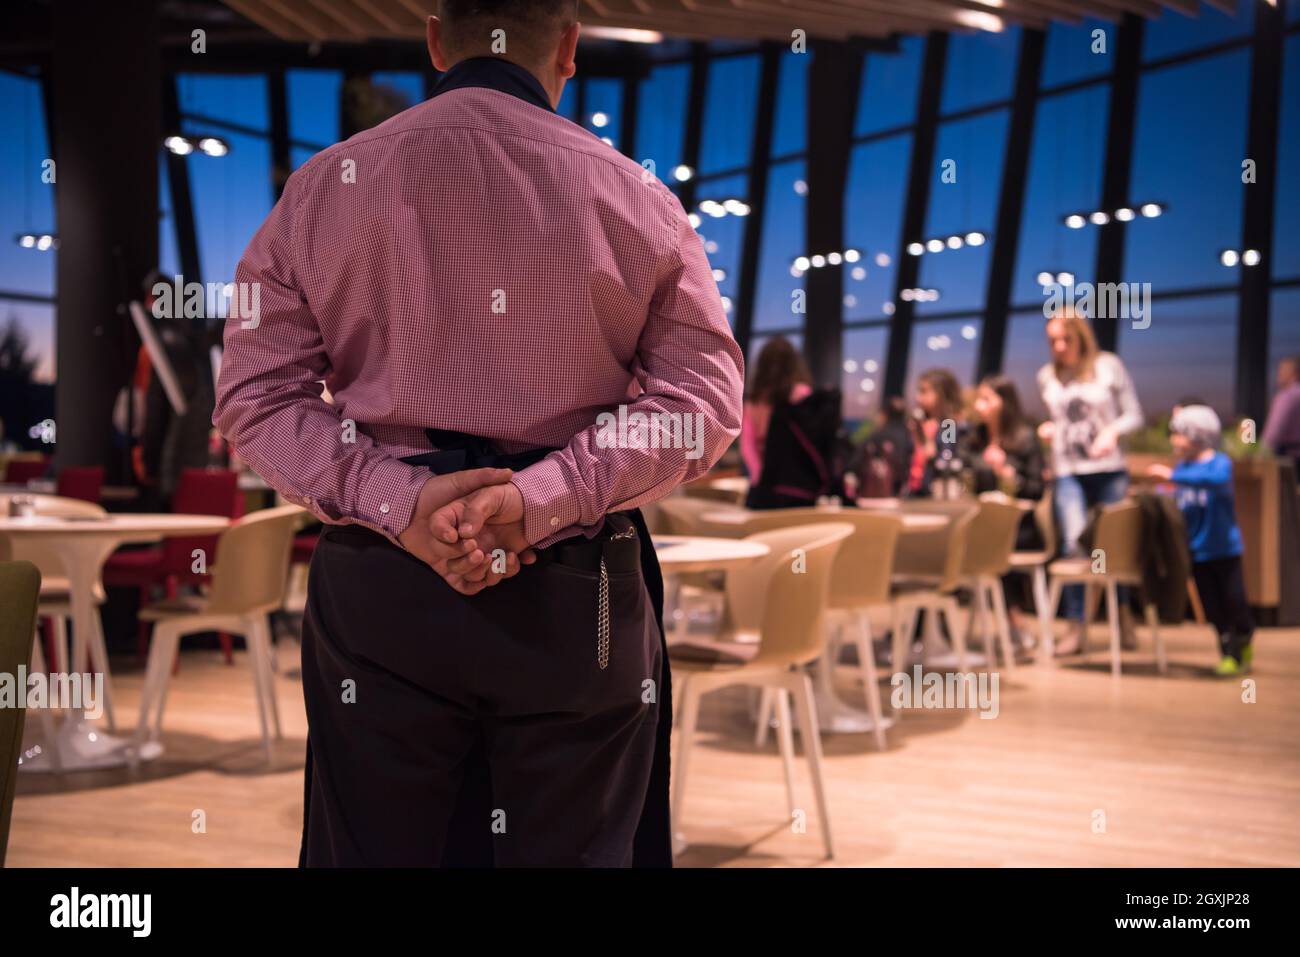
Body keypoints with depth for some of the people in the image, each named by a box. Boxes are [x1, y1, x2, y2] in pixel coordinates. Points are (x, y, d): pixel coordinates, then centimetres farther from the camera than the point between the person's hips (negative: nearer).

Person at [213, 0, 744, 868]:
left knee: (377, 844, 11)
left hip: (378, 583, 1)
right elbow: (703, 398, -4)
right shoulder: (633, 196, 2)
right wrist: (541, 497, -12)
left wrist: (397, 501, -10)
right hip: (577, 592, -1)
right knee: (577, 849, 10)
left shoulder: (323, 186, 5)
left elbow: (253, 394, 1)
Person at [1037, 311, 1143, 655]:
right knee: (1074, 545, -10)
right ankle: (1076, 627, -4)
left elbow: (1134, 415, 1)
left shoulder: (1109, 366, 0)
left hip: (1109, 469, -1)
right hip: (1067, 472, 1)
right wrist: (1048, 430, 0)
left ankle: (1123, 614, 27)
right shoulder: (1047, 376, 9)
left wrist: (1113, 431, -17)